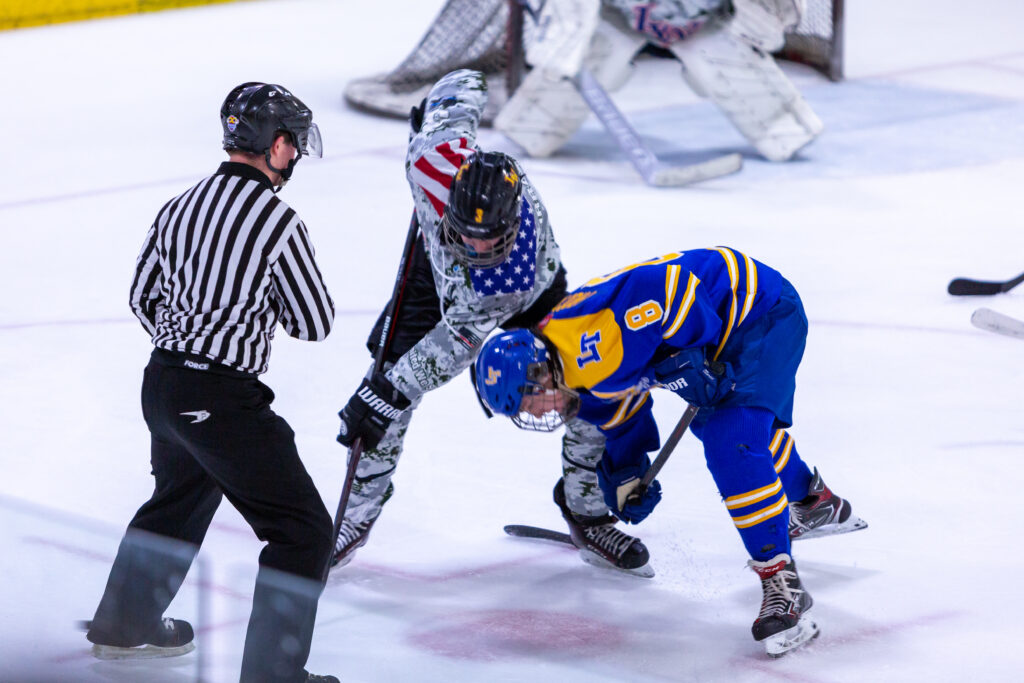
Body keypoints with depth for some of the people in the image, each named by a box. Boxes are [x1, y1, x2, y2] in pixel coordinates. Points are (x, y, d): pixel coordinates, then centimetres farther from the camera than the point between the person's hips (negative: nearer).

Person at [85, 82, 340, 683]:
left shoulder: (182, 207, 7)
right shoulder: (277, 219, -16)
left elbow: (144, 299, 18)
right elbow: (315, 323, -9)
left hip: (161, 384, 9)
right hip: (223, 401, -9)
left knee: (182, 496, 34)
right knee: (303, 530, -2)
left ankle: (125, 623, 49)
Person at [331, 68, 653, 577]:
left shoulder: (517, 270, -46)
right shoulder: (440, 158, -41)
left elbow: (456, 344, -43)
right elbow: (466, 86, -20)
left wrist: (388, 394, -46)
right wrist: (430, 113, 2)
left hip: (531, 297, -2)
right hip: (438, 268, 2)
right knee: (390, 372, -12)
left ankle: (587, 514, 11)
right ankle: (358, 512, 3)